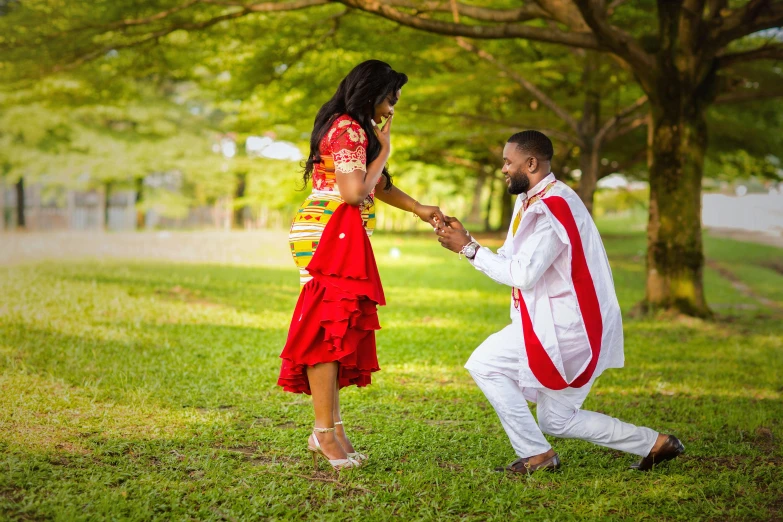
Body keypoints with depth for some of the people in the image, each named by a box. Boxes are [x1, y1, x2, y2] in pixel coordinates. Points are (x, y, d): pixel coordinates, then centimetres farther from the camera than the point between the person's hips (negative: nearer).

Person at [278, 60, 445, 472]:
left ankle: (330, 428, 11)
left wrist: (420, 210, 23)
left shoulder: (355, 129, 21)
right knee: (329, 326, -9)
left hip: (341, 237, 10)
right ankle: (325, 431, -7)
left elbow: (377, 185, 27)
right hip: (330, 234, -10)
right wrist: (384, 150, -6)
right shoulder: (348, 129, -12)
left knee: (340, 327, 8)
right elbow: (355, 192, -20)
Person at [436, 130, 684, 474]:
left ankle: (535, 455, -3)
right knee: (558, 420, 14)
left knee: (484, 364, -9)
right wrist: (465, 239, 0)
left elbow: (522, 274, -22)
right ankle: (654, 443, 21)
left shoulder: (552, 207, -18)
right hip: (560, 320, 10)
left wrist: (468, 249, -16)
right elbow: (510, 262, 10)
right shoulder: (532, 201, 13)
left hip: (564, 325, -10)